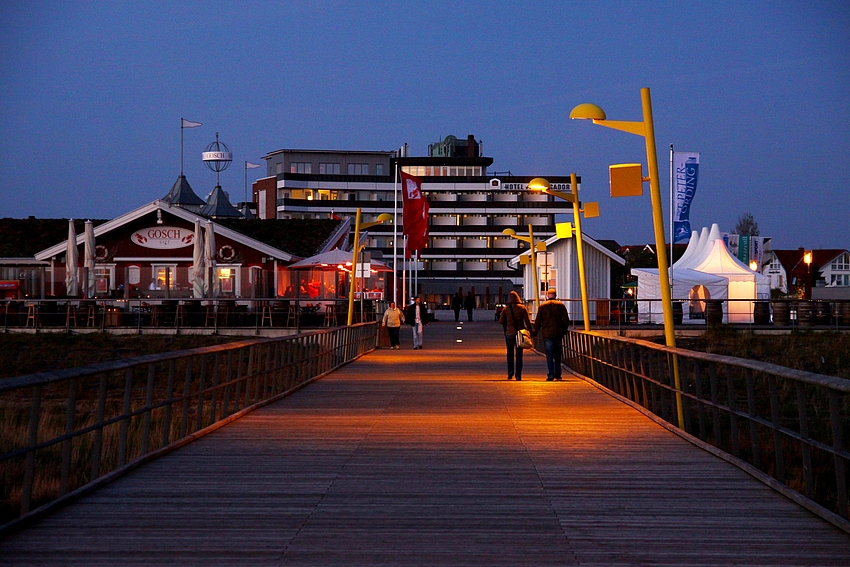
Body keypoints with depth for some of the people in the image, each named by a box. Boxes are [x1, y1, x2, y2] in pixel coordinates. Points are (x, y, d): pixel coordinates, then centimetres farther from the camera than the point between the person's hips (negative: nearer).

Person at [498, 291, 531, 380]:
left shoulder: (506, 309, -3)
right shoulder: (522, 308, -3)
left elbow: (501, 321, -1)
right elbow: (527, 322, -5)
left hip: (509, 333, 0)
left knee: (510, 353, 17)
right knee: (519, 354, 6)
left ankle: (510, 372, 5)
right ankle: (518, 375, 1)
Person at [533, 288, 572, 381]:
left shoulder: (542, 306, 1)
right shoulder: (560, 305, 3)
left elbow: (538, 321, 1)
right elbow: (566, 320, 2)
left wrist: (535, 332, 9)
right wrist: (564, 330, 14)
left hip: (547, 334, -2)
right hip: (558, 334, 2)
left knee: (549, 355, -2)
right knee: (557, 354, 14)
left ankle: (551, 375, -9)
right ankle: (557, 374, 17)